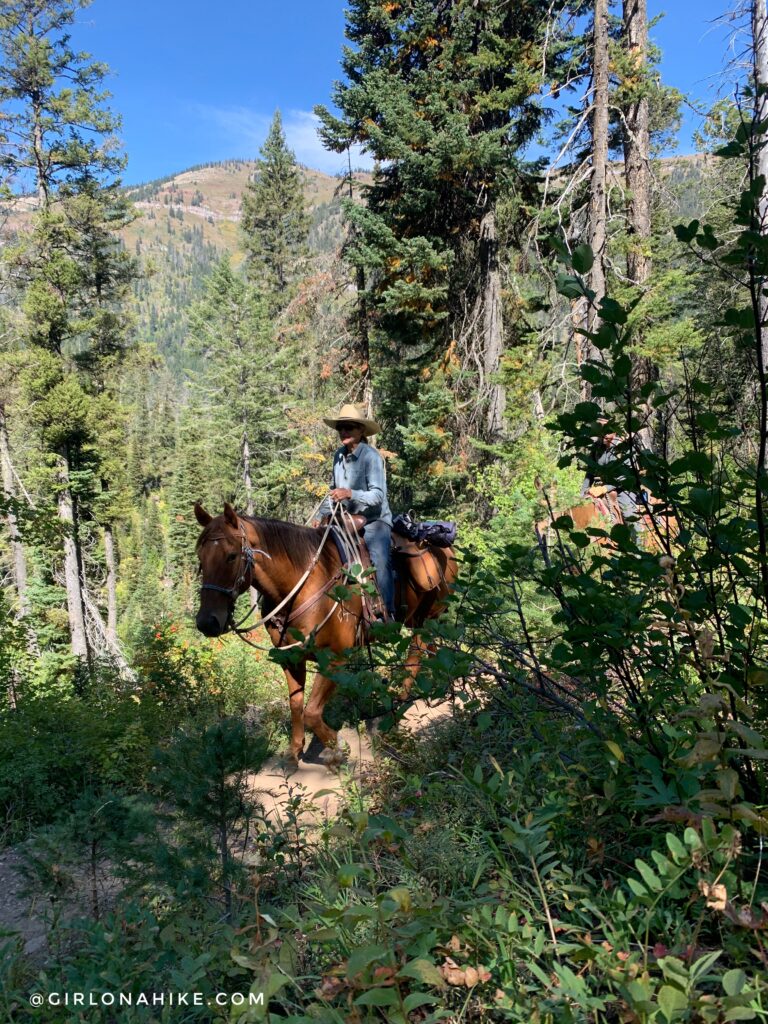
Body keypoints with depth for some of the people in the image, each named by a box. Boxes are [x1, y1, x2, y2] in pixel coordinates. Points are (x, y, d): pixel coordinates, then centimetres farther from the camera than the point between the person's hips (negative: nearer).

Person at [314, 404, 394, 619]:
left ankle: (388, 615, -22)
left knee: (380, 561, -28)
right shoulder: (339, 455, 4)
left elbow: (378, 495, -24)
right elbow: (333, 491, 17)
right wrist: (321, 515, 5)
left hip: (374, 520, -7)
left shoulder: (372, 456, -16)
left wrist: (350, 494, -39)